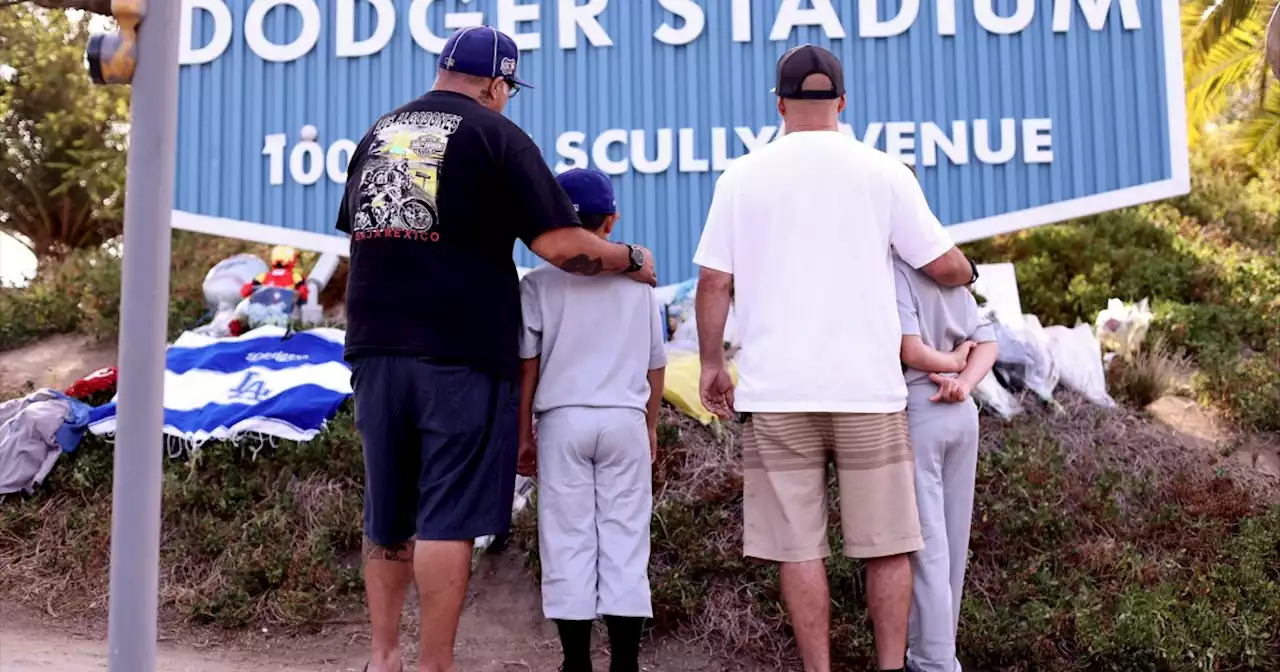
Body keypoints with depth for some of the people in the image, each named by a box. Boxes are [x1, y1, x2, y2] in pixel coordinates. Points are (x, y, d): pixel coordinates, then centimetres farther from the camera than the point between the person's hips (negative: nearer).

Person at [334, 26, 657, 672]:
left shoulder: (377, 134, 15)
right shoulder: (495, 134, -3)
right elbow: (559, 244, -11)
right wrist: (632, 260, 5)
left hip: (374, 349, 6)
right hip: (461, 355, -6)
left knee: (386, 516, 15)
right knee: (447, 519, -1)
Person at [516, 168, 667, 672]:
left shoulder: (540, 282, -1)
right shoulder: (637, 281, 7)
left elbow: (526, 365, -2)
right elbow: (655, 364, 11)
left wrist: (524, 434, 6)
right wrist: (650, 426, 22)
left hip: (563, 421, -2)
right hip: (625, 420, 2)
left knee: (568, 541, 3)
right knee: (625, 539, 5)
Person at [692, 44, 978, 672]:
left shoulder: (742, 177, 4)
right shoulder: (883, 173, 2)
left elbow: (713, 282, 1)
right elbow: (943, 265, 6)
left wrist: (712, 365, 12)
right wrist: (966, 273, 28)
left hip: (776, 391, 0)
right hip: (868, 387, 0)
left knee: (799, 548, 6)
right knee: (887, 545, 10)